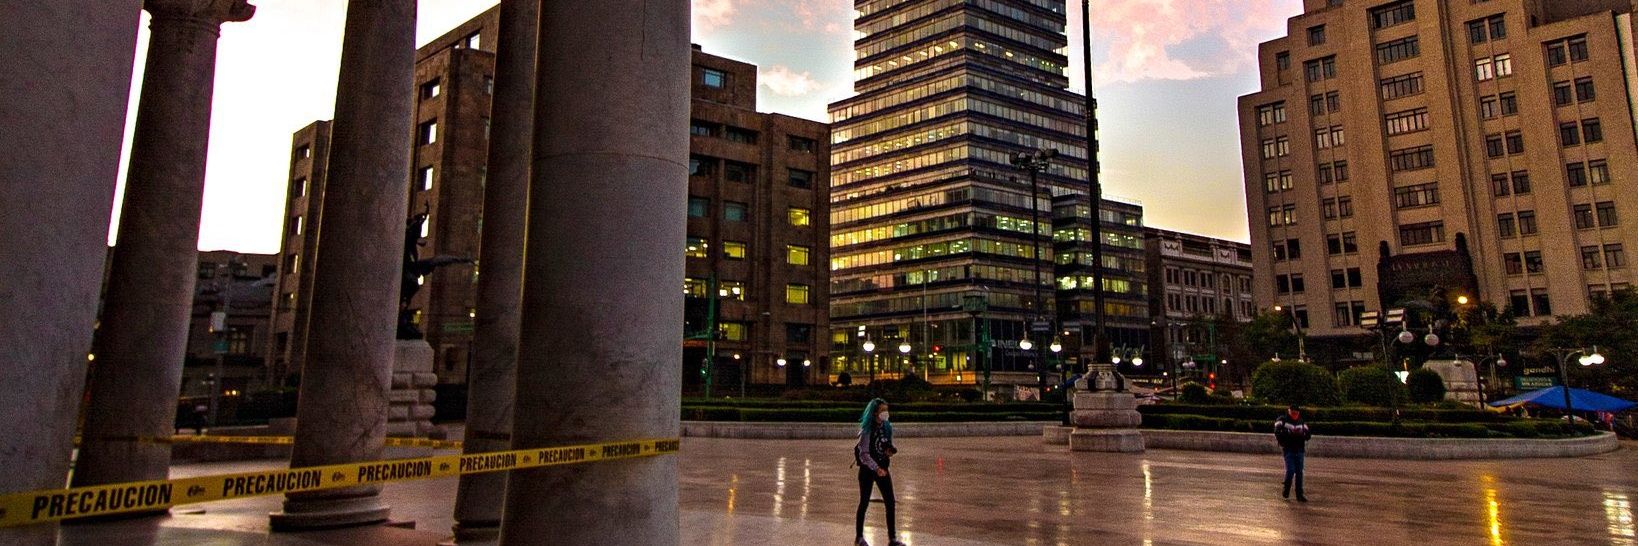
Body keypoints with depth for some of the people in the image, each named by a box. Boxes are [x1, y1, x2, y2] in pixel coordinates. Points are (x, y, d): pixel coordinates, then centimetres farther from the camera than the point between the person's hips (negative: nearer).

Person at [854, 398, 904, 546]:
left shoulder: (887, 427, 2)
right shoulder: (867, 429, -15)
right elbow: (864, 454, -18)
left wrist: (891, 450, -8)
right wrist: (876, 468, -29)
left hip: (883, 469, 5)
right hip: (867, 469, -5)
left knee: (890, 503, 0)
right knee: (864, 503, 6)